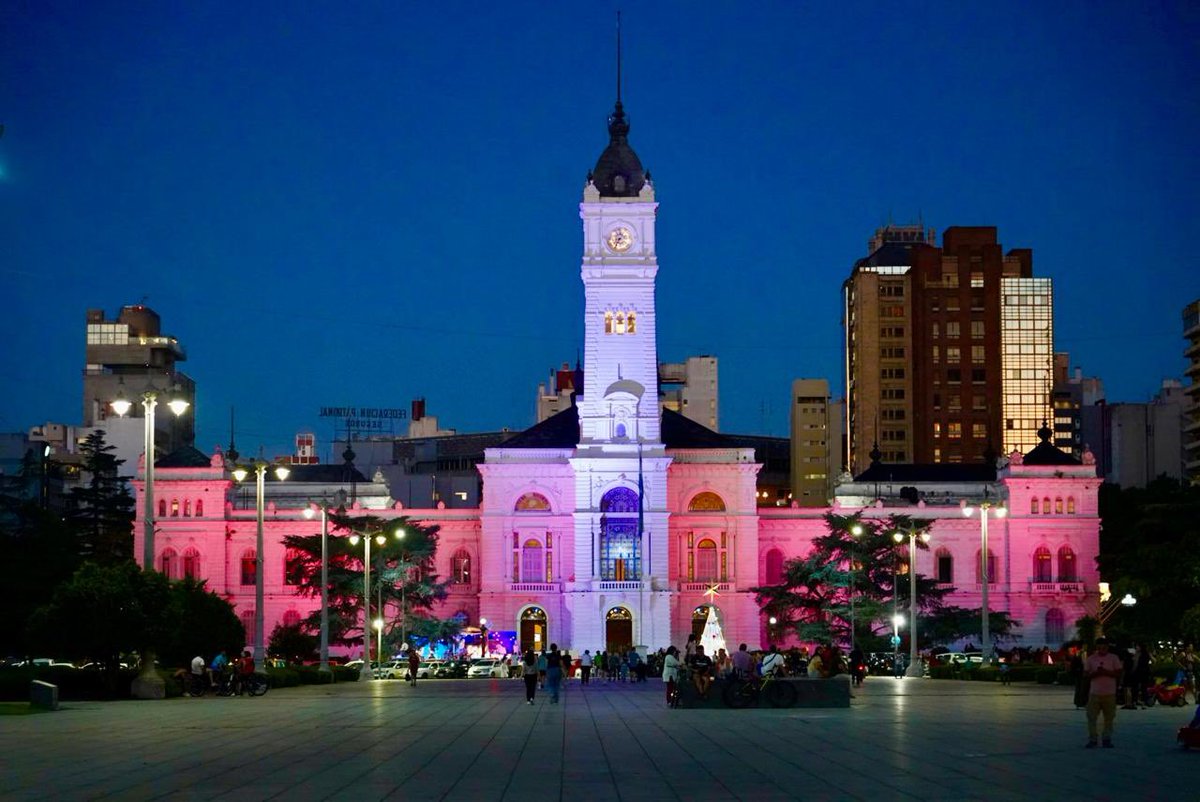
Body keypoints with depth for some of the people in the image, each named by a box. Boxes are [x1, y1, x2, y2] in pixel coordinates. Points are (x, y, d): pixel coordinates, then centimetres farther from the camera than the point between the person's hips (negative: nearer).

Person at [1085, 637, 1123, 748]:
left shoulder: (1114, 658, 3)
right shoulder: (1091, 659, 6)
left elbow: (1118, 674, -1)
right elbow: (1086, 674, 6)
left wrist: (1106, 672, -15)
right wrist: (1095, 673, -13)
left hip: (1110, 693, -1)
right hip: (1095, 692, 1)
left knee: (1109, 718, 3)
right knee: (1091, 717, -3)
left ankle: (1107, 739, 12)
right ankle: (1092, 740, 3)